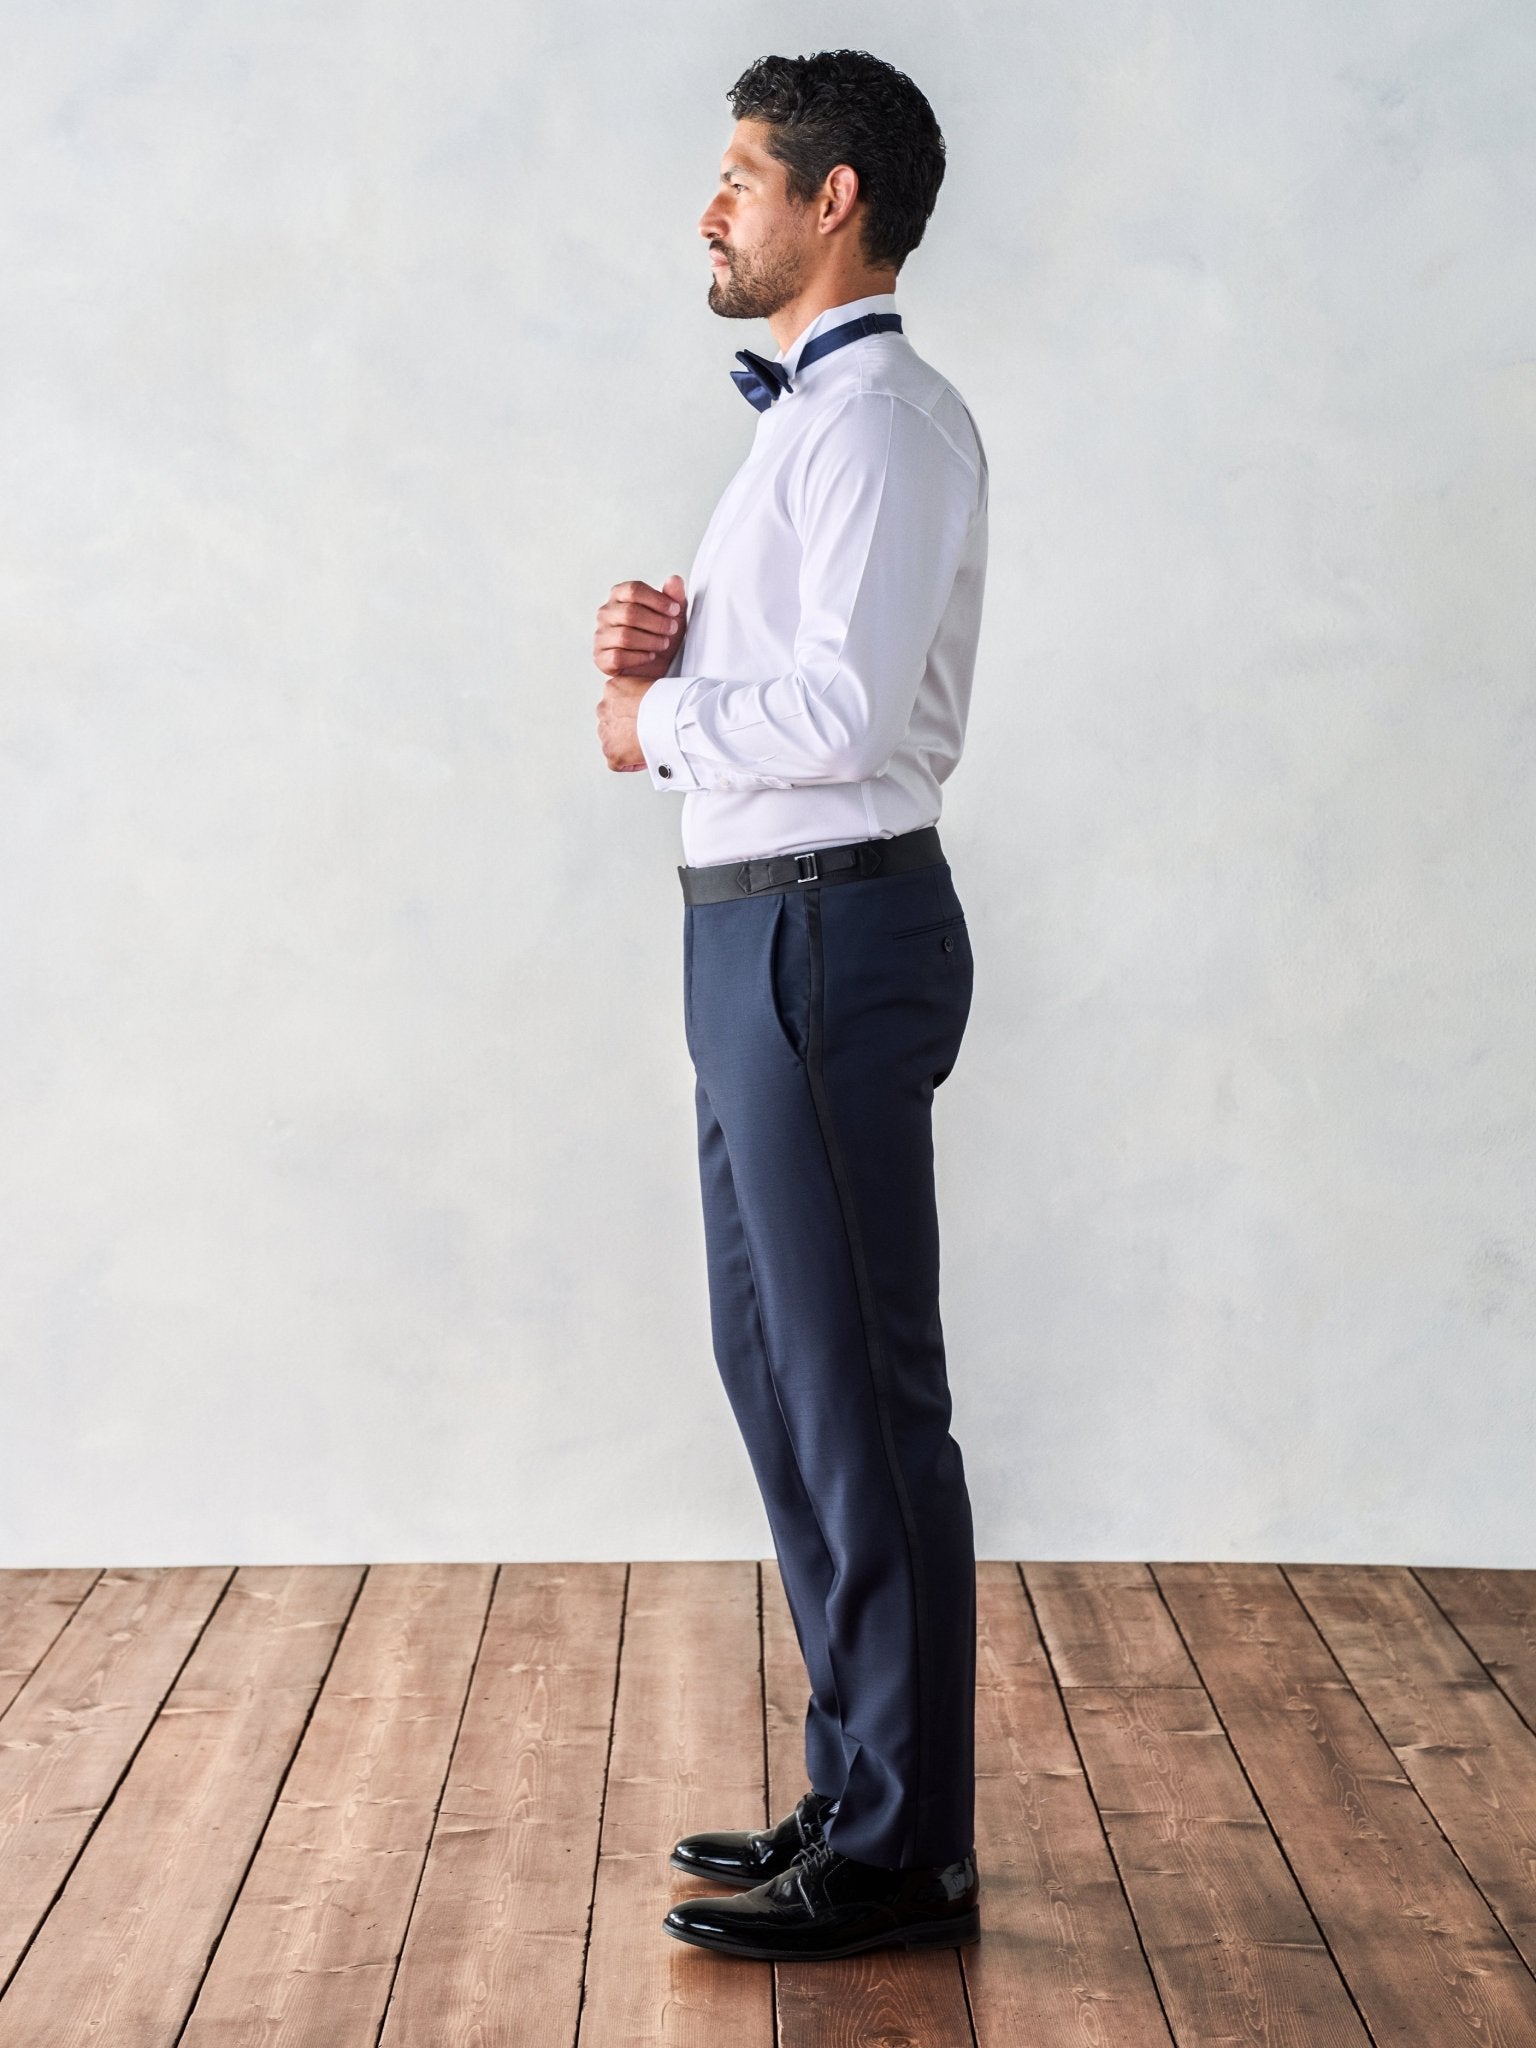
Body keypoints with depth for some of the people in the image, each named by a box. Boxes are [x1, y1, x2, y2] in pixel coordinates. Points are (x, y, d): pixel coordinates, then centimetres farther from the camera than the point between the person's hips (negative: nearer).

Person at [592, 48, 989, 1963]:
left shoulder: (884, 417, -13)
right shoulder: (802, 419, 19)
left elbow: (846, 707, -24)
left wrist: (657, 720, -9)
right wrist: (663, 643, 2)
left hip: (832, 929, -11)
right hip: (761, 931, 11)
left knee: (861, 1398, -4)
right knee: (778, 1372, 16)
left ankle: (902, 1857, 6)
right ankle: (860, 1788, 27)